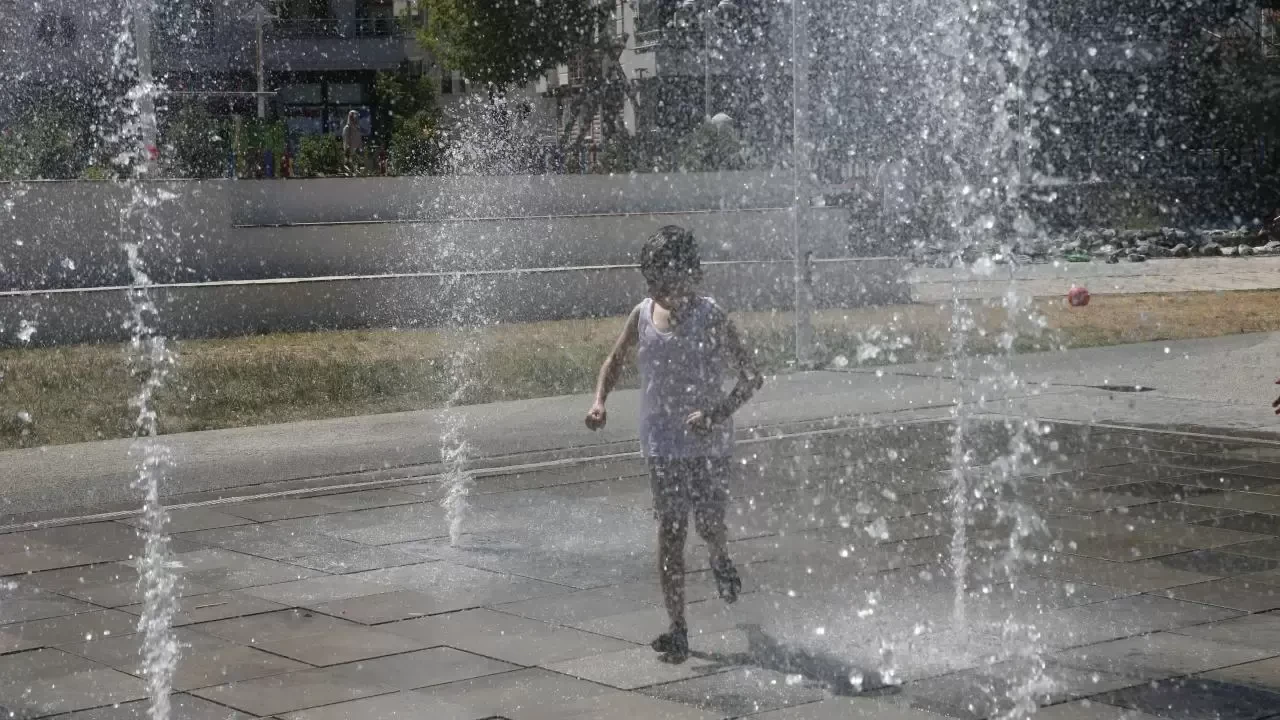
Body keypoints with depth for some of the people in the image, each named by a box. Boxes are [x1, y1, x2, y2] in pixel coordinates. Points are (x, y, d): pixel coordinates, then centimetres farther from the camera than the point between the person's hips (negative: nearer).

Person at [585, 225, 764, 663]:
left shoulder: (711, 319, -10)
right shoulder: (643, 315, 0)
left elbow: (751, 377, -9)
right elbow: (615, 360, 16)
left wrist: (718, 413, -24)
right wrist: (600, 401, -2)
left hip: (709, 443, -2)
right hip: (662, 443, 2)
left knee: (708, 525, -1)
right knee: (670, 530, -3)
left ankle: (721, 562, 37)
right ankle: (677, 627, 1)